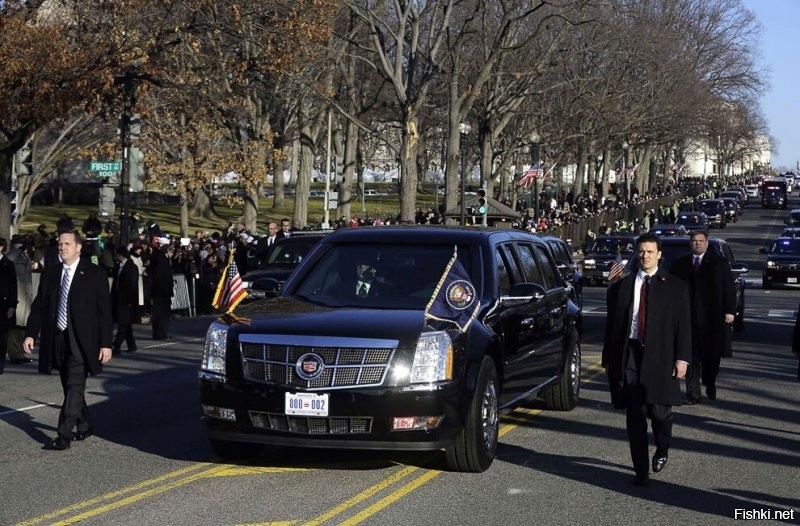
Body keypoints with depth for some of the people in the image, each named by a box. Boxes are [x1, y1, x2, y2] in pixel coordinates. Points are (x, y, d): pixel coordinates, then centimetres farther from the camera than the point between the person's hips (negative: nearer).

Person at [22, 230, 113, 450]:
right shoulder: (50, 274, 9)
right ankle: (84, 427, 30)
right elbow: (38, 306, 10)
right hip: (57, 339, 5)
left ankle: (64, 436, -13)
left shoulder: (95, 274, -3)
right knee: (70, 387, 13)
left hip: (81, 340, -5)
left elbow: (105, 311, -4)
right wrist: (30, 334, -3)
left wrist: (106, 343, -9)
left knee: (74, 387, -11)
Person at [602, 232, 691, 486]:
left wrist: (682, 358, -6)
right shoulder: (622, 286, 10)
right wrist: (609, 359, 9)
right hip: (628, 354, 2)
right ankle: (641, 470, 10)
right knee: (634, 415, 1)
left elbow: (683, 325, 2)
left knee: (659, 410, -3)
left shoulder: (675, 287, 5)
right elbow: (612, 324, 11)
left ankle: (662, 450, 29)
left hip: (660, 356, -2)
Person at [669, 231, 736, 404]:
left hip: (713, 318, 0)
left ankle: (710, 384, 31)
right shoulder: (679, 264, 9)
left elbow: (730, 288, 3)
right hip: (688, 318, 0)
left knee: (712, 355, 8)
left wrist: (729, 311, -6)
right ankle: (693, 394, 0)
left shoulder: (719, 263, 6)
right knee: (692, 357, -2)